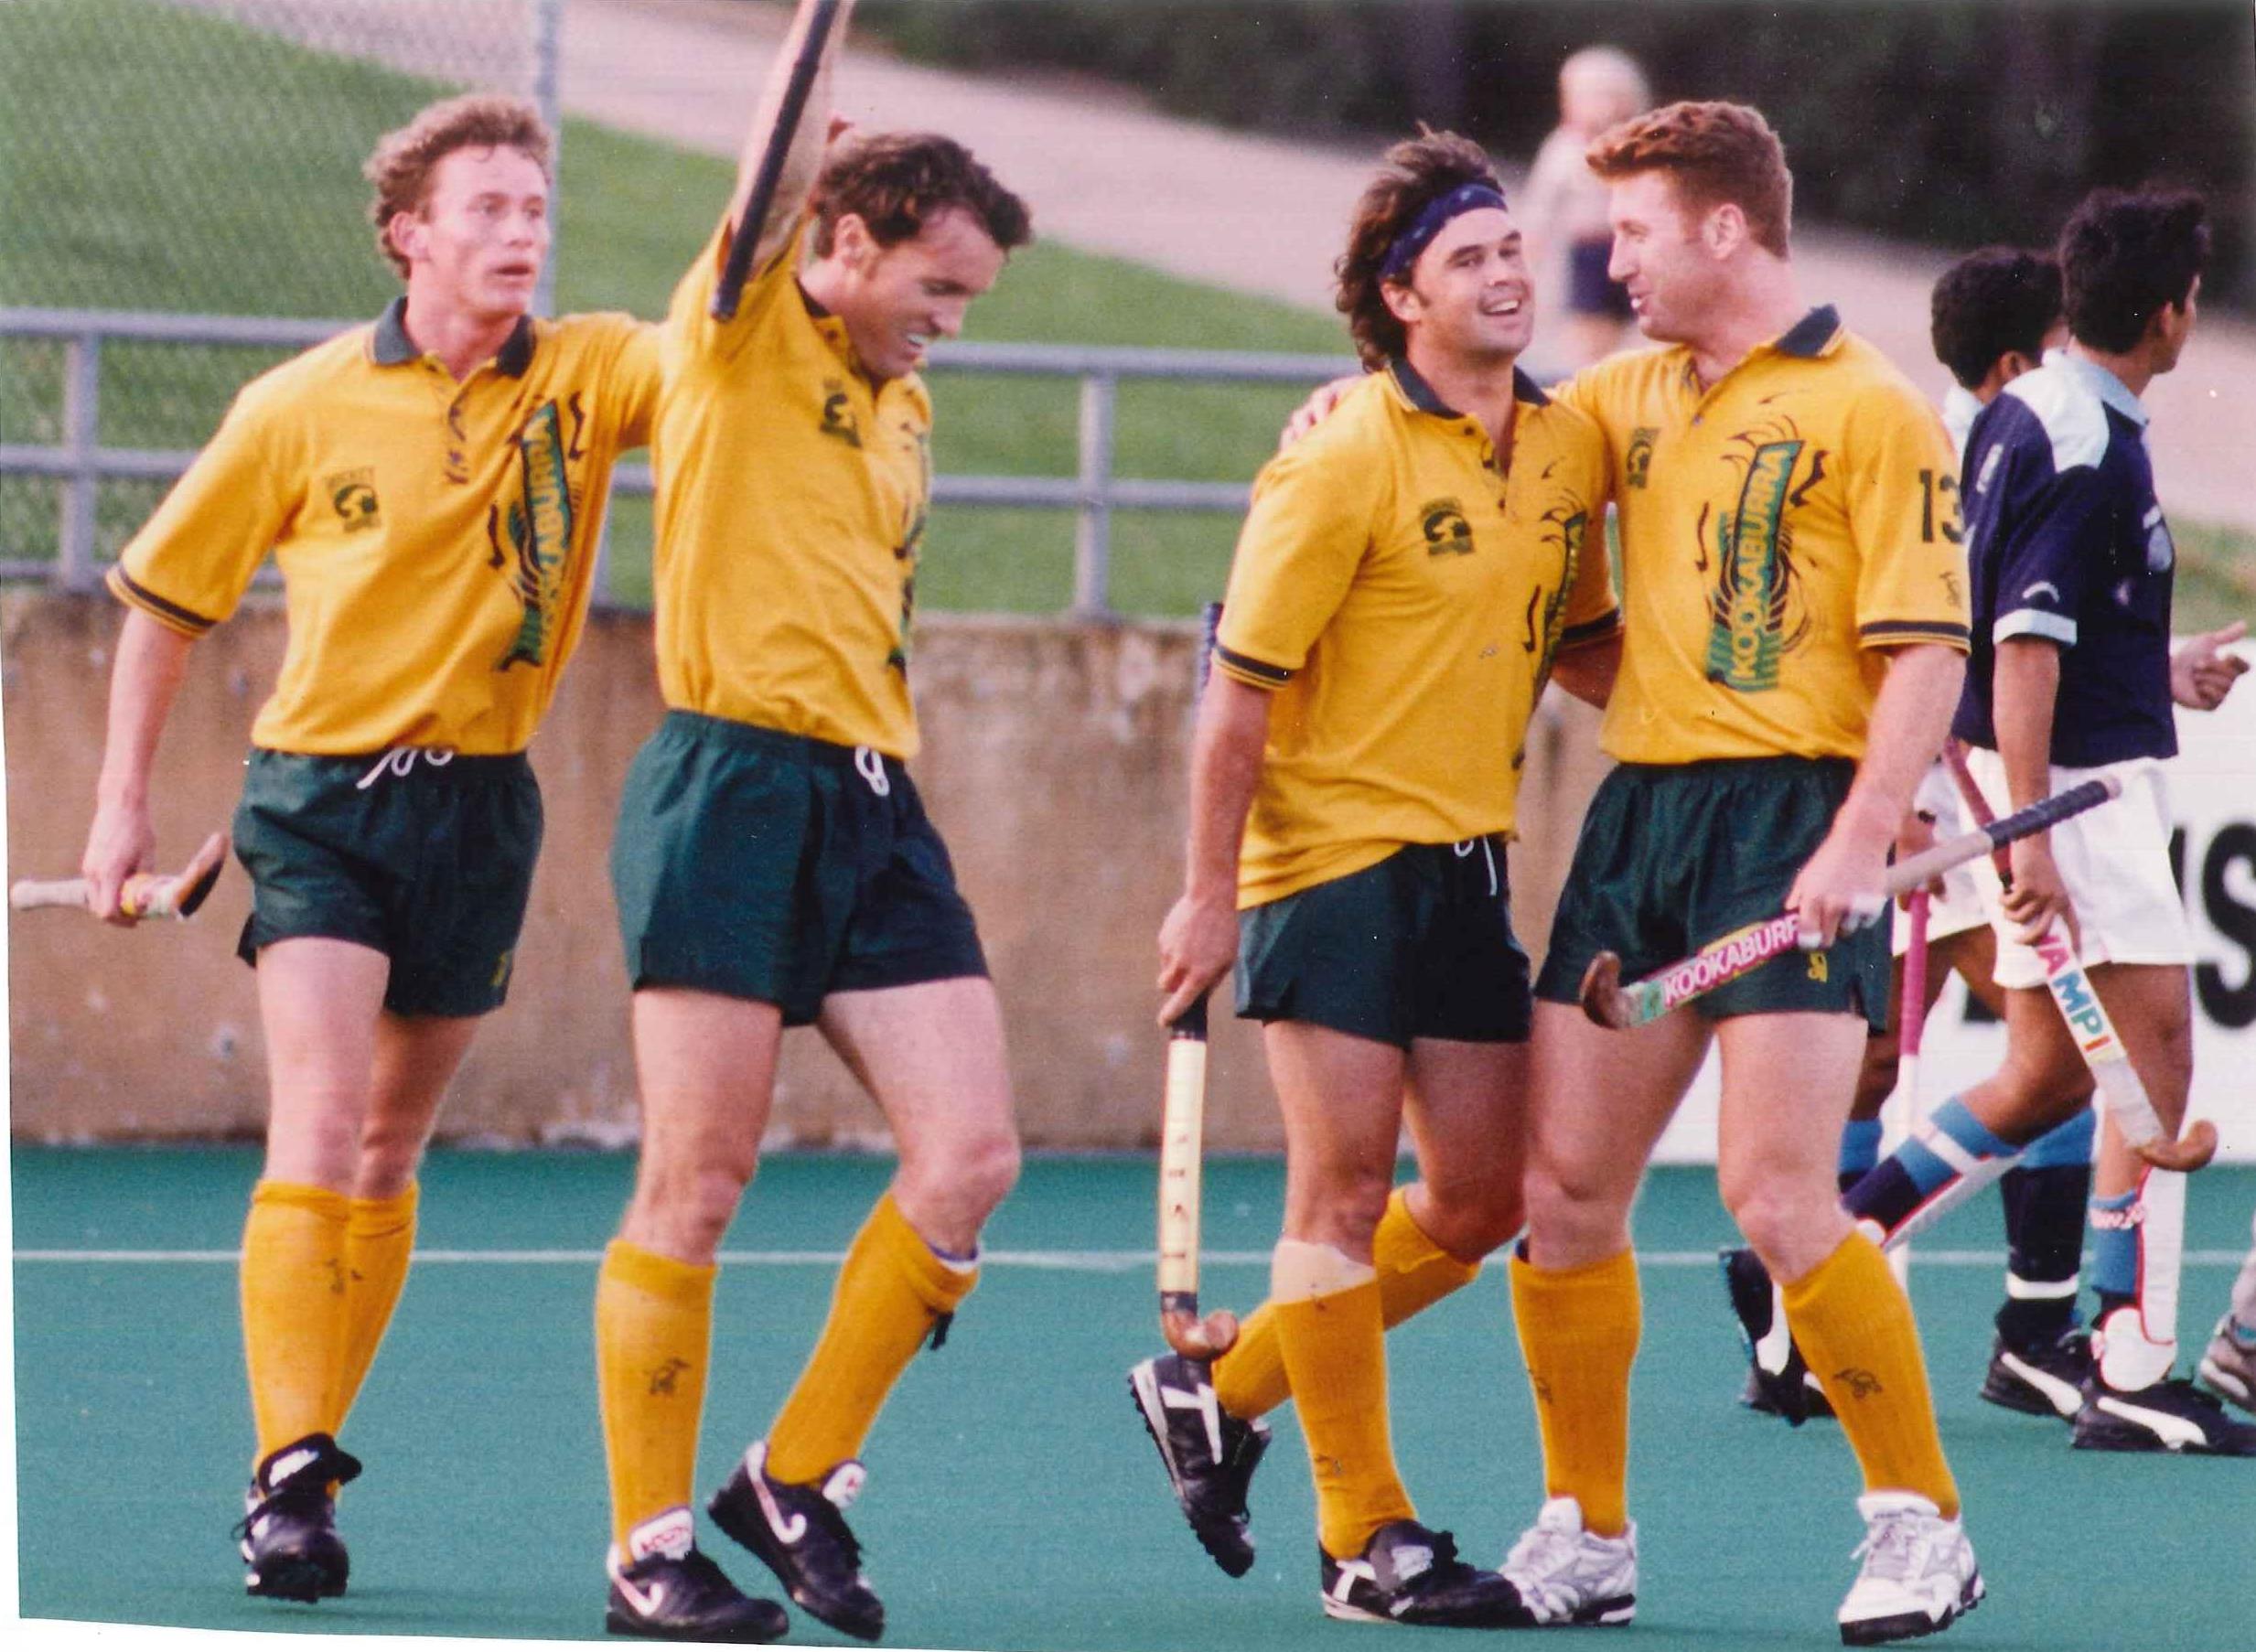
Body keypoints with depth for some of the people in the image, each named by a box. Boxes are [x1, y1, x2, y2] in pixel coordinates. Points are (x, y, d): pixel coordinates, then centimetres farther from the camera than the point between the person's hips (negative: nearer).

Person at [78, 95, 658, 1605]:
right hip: (320, 787, -3)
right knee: (319, 1121, -17)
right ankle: (289, 1477, -21)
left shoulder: (592, 374, -1)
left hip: (480, 803, 3)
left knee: (390, 1146, 11)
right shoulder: (303, 409, -4)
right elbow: (166, 599, 6)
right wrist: (125, 799, 5)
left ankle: (308, 1460, 23)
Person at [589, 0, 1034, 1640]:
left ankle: (796, 1479, 10)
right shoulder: (743, 338, 0)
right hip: (735, 781, -7)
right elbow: (791, 152, -12)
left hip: (875, 798, 7)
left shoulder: (905, 412, 20)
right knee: (695, 1186, -4)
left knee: (971, 1154, -5)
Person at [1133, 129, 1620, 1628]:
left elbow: (1581, 649, 19)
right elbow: (1242, 688, -11)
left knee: (1482, 1198, 9)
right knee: (1344, 1187, -4)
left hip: (1468, 858, 7)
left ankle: (1225, 1396, 27)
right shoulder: (1343, 461, -14)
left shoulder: (1573, 449, 6)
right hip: (1330, 846, -7)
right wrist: (1209, 896, -12)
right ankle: (1365, 1537, 3)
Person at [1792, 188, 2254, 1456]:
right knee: (2155, 1062, -8)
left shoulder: (2027, 416, 13)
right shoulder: (2087, 447, -18)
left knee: (2048, 1076, 14)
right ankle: (2131, 1375, -8)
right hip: (2078, 788, -10)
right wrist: (2031, 838, -24)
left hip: (2051, 783, 10)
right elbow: (2024, 647, -22)